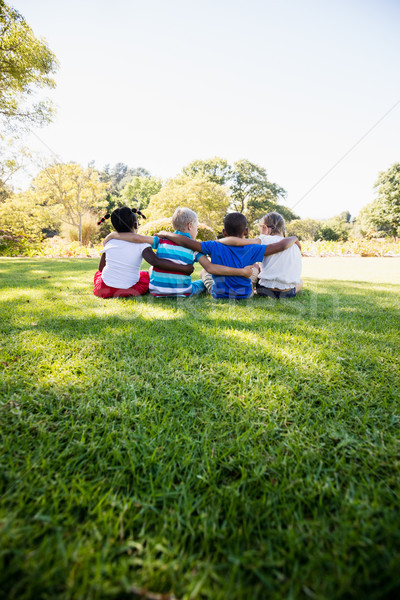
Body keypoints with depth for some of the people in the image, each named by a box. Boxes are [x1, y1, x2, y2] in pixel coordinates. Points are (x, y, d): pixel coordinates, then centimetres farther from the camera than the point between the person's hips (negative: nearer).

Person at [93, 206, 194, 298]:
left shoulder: (109, 242, 0)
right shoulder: (141, 244, -14)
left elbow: (101, 267, 9)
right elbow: (156, 261, -31)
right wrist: (183, 268, -29)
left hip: (105, 290, 3)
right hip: (129, 291, -2)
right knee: (146, 275, 26)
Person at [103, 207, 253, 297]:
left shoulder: (163, 239, 1)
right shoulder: (195, 247, -5)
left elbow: (138, 238, -4)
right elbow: (210, 268, -15)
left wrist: (114, 235, 9)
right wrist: (242, 271, -11)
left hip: (157, 292, 2)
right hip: (183, 293, -1)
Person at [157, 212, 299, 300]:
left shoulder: (215, 247, -20)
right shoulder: (252, 250, -19)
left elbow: (187, 242, -23)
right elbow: (281, 245, -16)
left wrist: (166, 234, -7)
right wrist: (293, 238, 7)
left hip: (219, 295, 0)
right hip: (245, 296, 1)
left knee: (205, 272, 28)